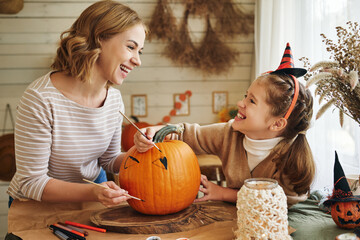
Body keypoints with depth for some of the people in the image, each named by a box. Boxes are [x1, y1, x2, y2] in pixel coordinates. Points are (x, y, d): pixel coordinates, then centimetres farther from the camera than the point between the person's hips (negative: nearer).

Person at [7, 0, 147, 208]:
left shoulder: (114, 98, -6)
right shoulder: (41, 99, -26)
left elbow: (109, 160, 6)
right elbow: (31, 182, -23)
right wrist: (92, 193, -35)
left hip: (93, 189, 5)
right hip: (37, 205, -4)